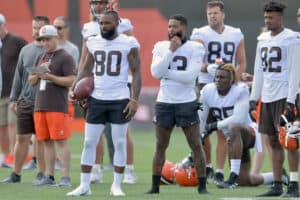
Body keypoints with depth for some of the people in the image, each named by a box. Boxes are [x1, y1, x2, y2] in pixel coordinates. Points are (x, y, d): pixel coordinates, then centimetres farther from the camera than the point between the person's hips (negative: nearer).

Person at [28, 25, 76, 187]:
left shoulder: (65, 57, -4)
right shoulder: (41, 58, 19)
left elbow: (71, 81, -12)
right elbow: (31, 81, 21)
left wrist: (50, 77, -17)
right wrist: (37, 75, -2)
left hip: (58, 107, -7)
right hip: (40, 106, 7)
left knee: (61, 141, -8)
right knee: (46, 142, 7)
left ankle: (65, 177, -10)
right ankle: (49, 177, 10)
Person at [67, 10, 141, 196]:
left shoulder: (129, 44, -5)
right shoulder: (93, 43, 8)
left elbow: (137, 73, -4)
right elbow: (86, 69, 17)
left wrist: (134, 99, -12)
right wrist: (74, 89, 4)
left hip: (120, 100, -4)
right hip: (96, 99, 4)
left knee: (120, 143, 2)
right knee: (89, 142, 3)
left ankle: (117, 185, 11)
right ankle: (84, 185, 8)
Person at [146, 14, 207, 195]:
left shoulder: (195, 48, -4)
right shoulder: (161, 47, 5)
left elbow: (190, 76, -17)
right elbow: (155, 72, -11)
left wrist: (165, 73, -12)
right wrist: (171, 50, -15)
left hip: (187, 103, -3)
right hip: (164, 103, 3)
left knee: (196, 146, -1)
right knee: (160, 147, 9)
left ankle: (202, 186, 5)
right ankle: (155, 186, 17)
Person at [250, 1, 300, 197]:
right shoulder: (263, 39, 15)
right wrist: (254, 98, 14)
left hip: (284, 96, -7)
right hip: (267, 96, 7)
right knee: (274, 142, 8)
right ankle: (277, 185, 12)